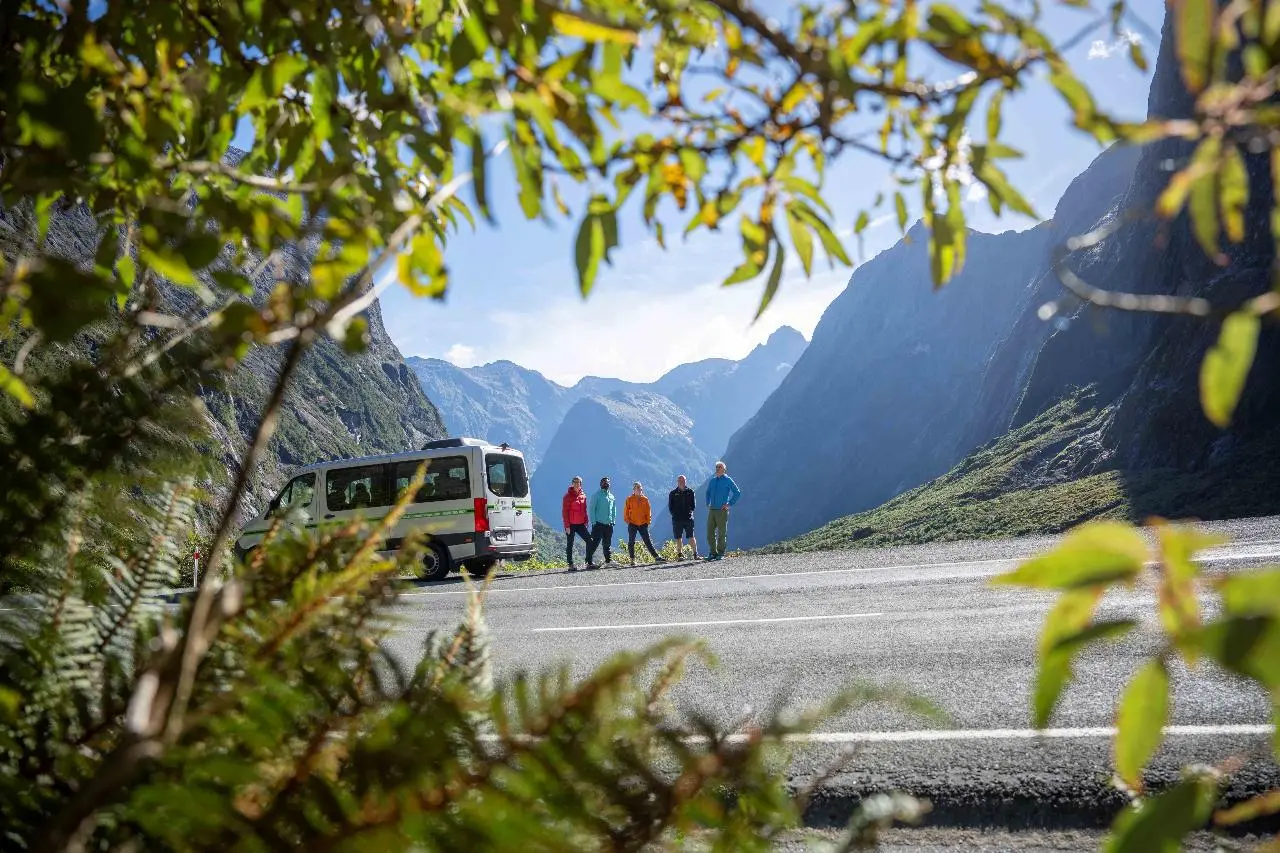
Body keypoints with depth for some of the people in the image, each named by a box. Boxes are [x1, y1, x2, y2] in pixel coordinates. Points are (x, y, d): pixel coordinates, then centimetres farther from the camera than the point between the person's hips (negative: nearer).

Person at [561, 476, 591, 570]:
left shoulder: (583, 495, 9)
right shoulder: (568, 496, -8)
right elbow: (564, 511, -10)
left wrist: (586, 521, 9)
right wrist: (567, 525, -14)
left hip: (580, 524, 6)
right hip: (571, 525, -6)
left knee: (589, 541, 2)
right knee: (570, 545, 3)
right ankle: (570, 565, 8)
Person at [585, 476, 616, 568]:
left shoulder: (611, 496, 14)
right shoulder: (596, 495, -4)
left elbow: (614, 509, 22)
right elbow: (591, 509, -7)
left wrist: (613, 520, 12)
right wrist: (593, 521, -12)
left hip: (609, 524, 6)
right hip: (598, 524, -6)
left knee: (607, 544, 15)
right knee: (594, 543, -9)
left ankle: (608, 560, 25)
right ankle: (589, 562, -9)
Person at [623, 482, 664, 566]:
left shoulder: (645, 499, 7)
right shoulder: (629, 499, 1)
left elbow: (648, 511, 10)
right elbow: (626, 511, 1)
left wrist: (648, 521, 2)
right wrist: (627, 520, -6)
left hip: (643, 524, 2)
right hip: (632, 524, -1)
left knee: (648, 541, 1)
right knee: (631, 542, 1)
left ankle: (656, 557, -1)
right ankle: (632, 560, 7)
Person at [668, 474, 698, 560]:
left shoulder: (690, 492, 10)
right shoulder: (673, 493, 7)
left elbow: (693, 505, 13)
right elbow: (670, 507, 7)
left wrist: (690, 511, -1)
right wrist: (675, 514, -4)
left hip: (689, 518, 0)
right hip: (677, 519, 0)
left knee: (691, 537, -4)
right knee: (678, 538, 2)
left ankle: (695, 554, -2)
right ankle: (680, 554, 9)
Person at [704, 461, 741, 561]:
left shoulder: (728, 480, -2)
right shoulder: (712, 481, 14)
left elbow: (737, 493, -3)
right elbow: (708, 493, 30)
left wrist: (729, 504, -6)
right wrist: (708, 504, 18)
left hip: (722, 511, -5)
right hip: (711, 510, 5)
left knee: (722, 533, -1)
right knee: (710, 533, 3)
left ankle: (721, 553, 5)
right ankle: (713, 552, 12)